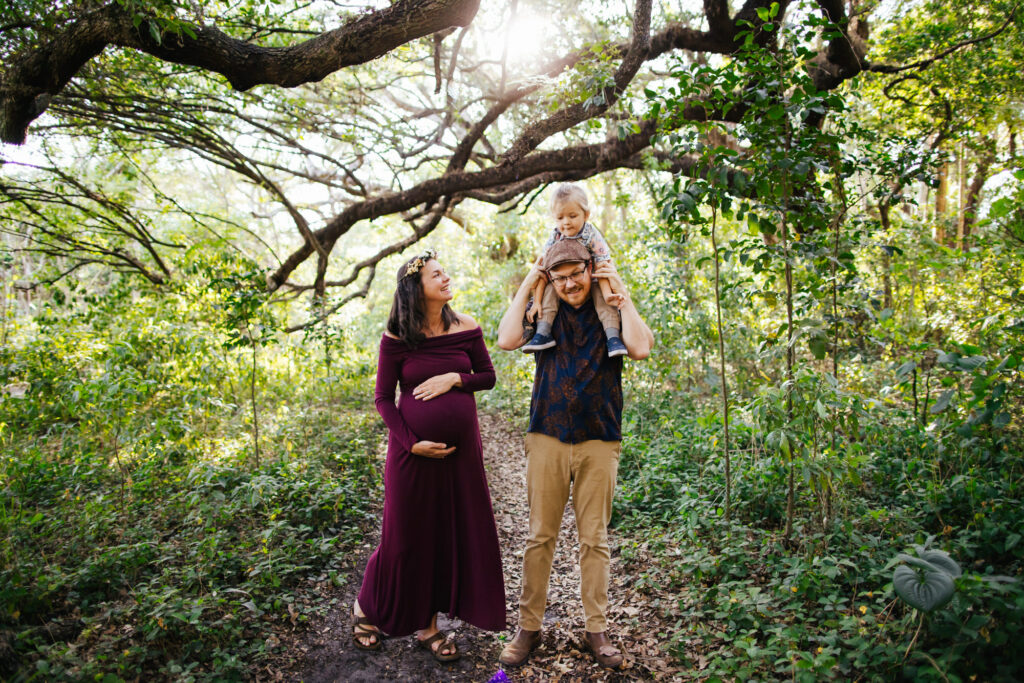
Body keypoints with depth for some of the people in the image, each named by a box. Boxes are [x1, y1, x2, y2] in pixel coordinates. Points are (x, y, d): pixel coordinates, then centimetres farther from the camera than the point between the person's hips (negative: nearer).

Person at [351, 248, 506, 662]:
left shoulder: (466, 328, 2)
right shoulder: (396, 339, -6)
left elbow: (488, 376, 8)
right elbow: (383, 399, -3)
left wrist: (454, 379, -11)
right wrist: (410, 442, -13)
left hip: (461, 449, 4)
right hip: (414, 450, -3)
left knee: (452, 535, 8)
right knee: (407, 536, 6)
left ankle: (428, 624, 27)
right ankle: (367, 608, 33)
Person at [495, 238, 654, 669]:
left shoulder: (611, 312, 5)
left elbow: (641, 349, -12)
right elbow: (506, 340, -10)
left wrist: (621, 292, -8)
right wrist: (526, 286, -3)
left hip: (598, 441, 0)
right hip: (547, 438, 1)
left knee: (594, 539, 8)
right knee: (540, 536, 7)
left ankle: (597, 629, 20)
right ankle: (529, 627, 19)